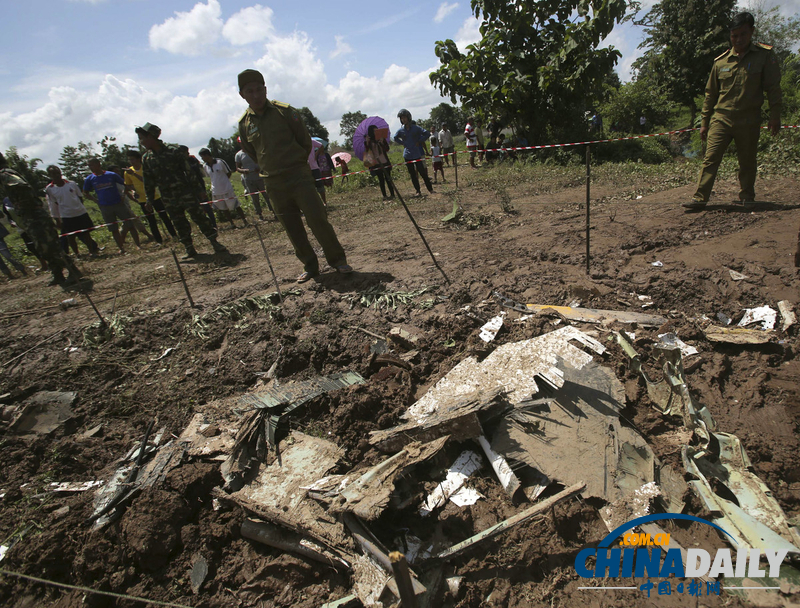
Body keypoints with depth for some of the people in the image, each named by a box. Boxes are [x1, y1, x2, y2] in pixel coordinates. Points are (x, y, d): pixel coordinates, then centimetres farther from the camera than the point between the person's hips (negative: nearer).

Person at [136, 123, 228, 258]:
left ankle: (215, 243, 2)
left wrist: (198, 189, -6)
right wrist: (150, 199, 12)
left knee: (199, 217, -5)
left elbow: (189, 170, -4)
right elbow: (148, 181, 13)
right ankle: (190, 249, 14)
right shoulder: (146, 158, 6)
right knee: (180, 224, 6)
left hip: (185, 192, -4)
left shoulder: (173, 150, -6)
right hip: (168, 199, 4)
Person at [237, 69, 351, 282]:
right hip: (274, 184, 3)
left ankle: (338, 260, 5)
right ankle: (310, 267, 19)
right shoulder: (244, 123, 5)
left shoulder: (285, 111, -3)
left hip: (299, 176, -3)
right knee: (293, 230, 6)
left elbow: (305, 141, 4)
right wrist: (272, 169, 13)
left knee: (317, 220, -11)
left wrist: (296, 164, 12)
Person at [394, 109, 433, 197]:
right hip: (407, 156, 3)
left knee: (422, 172, -4)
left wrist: (419, 141, -6)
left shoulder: (416, 128, -4)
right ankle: (418, 191, 13)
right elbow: (395, 138, 22)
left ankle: (430, 189, 5)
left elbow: (427, 134, -4)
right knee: (412, 174, 6)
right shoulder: (401, 130, 3)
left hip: (417, 154, -3)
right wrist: (403, 143, 8)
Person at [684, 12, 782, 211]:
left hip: (749, 121, -1)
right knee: (710, 159, -10)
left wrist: (775, 117, -7)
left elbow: (773, 88, 1)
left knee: (747, 163, 7)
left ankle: (747, 199, 22)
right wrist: (704, 122, 11)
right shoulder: (721, 62, 8)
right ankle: (700, 198, -11)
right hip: (721, 118, 1)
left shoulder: (765, 55, 2)